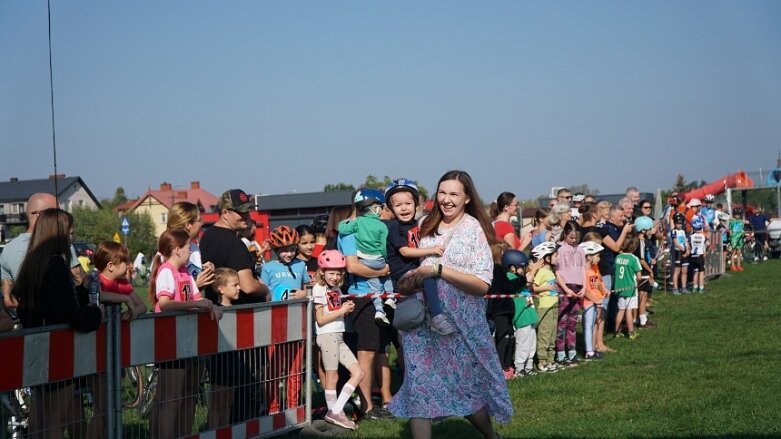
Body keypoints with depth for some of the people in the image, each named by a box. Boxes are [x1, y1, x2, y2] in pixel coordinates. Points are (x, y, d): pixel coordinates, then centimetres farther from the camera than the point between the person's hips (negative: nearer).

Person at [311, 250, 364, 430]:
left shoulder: (336, 289, 14)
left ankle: (336, 412, 6)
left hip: (339, 337, 8)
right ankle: (334, 412, 9)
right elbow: (321, 319, -13)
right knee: (332, 375, -1)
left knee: (358, 372, 4)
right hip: (327, 335, -8)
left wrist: (347, 309, 2)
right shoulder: (320, 289, -8)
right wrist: (341, 310, -13)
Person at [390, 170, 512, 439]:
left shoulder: (474, 229, -6)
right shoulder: (428, 226, 10)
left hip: (460, 320, -4)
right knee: (419, 385, -3)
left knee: (464, 387, 7)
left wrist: (438, 270, -21)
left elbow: (482, 284, -15)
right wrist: (411, 280, 2)